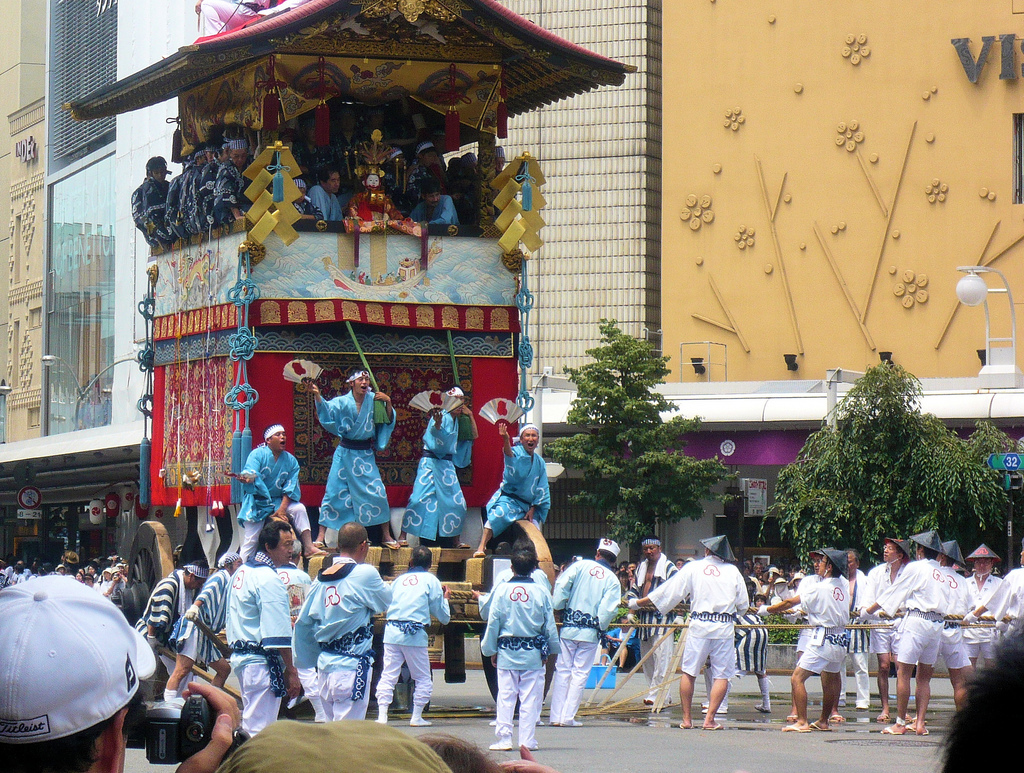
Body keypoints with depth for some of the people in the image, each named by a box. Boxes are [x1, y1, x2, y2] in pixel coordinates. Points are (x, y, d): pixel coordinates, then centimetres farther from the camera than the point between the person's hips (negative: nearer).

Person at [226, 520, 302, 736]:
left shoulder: (242, 572, 14)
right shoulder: (268, 579, -16)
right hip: (262, 662, -10)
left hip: (240, 657, 10)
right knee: (260, 728, -11)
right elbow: (279, 635, -19)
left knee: (250, 722, 18)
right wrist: (290, 671, -16)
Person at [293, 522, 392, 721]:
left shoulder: (320, 579, 7)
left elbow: (303, 624, 11)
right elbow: (386, 601, 2)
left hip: (325, 665, 7)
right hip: (352, 667, -7)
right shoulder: (364, 574, -12)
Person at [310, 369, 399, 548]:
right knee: (334, 492, -1)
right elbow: (326, 409, -20)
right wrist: (317, 395, -37)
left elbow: (389, 420, 3)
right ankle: (321, 536, 4)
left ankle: (386, 535, 11)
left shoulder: (374, 400, 0)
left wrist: (388, 402, -12)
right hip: (345, 453, -2)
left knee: (378, 492, -2)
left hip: (365, 454, 2)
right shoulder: (342, 402, -5)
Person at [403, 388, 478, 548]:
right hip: (431, 462, -7)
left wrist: (470, 415, 11)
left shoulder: (456, 421, 13)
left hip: (447, 466, 7)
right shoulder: (442, 416, -9)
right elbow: (435, 431, -30)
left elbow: (474, 435, 20)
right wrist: (437, 423, -53)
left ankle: (454, 540, 12)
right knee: (421, 498, -13)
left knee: (456, 503, 4)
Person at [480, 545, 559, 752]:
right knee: (530, 697, 4)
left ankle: (504, 738, 3)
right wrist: (548, 650, 16)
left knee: (505, 697, 5)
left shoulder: (502, 591, -4)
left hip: (507, 652, 0)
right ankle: (527, 739, 5)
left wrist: (491, 650, 10)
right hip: (533, 654, 0)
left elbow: (493, 623, 0)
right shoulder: (541, 593, -2)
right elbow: (550, 625, 4)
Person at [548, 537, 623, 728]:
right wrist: (601, 627, 4)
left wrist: (557, 605, 5)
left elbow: (561, 585, -8)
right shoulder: (613, 580, -1)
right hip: (591, 633, -1)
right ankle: (568, 717, 1)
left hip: (569, 627, 1)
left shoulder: (581, 566, 1)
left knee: (562, 671, 8)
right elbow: (608, 609, -11)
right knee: (580, 673, 5)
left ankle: (556, 717, 7)